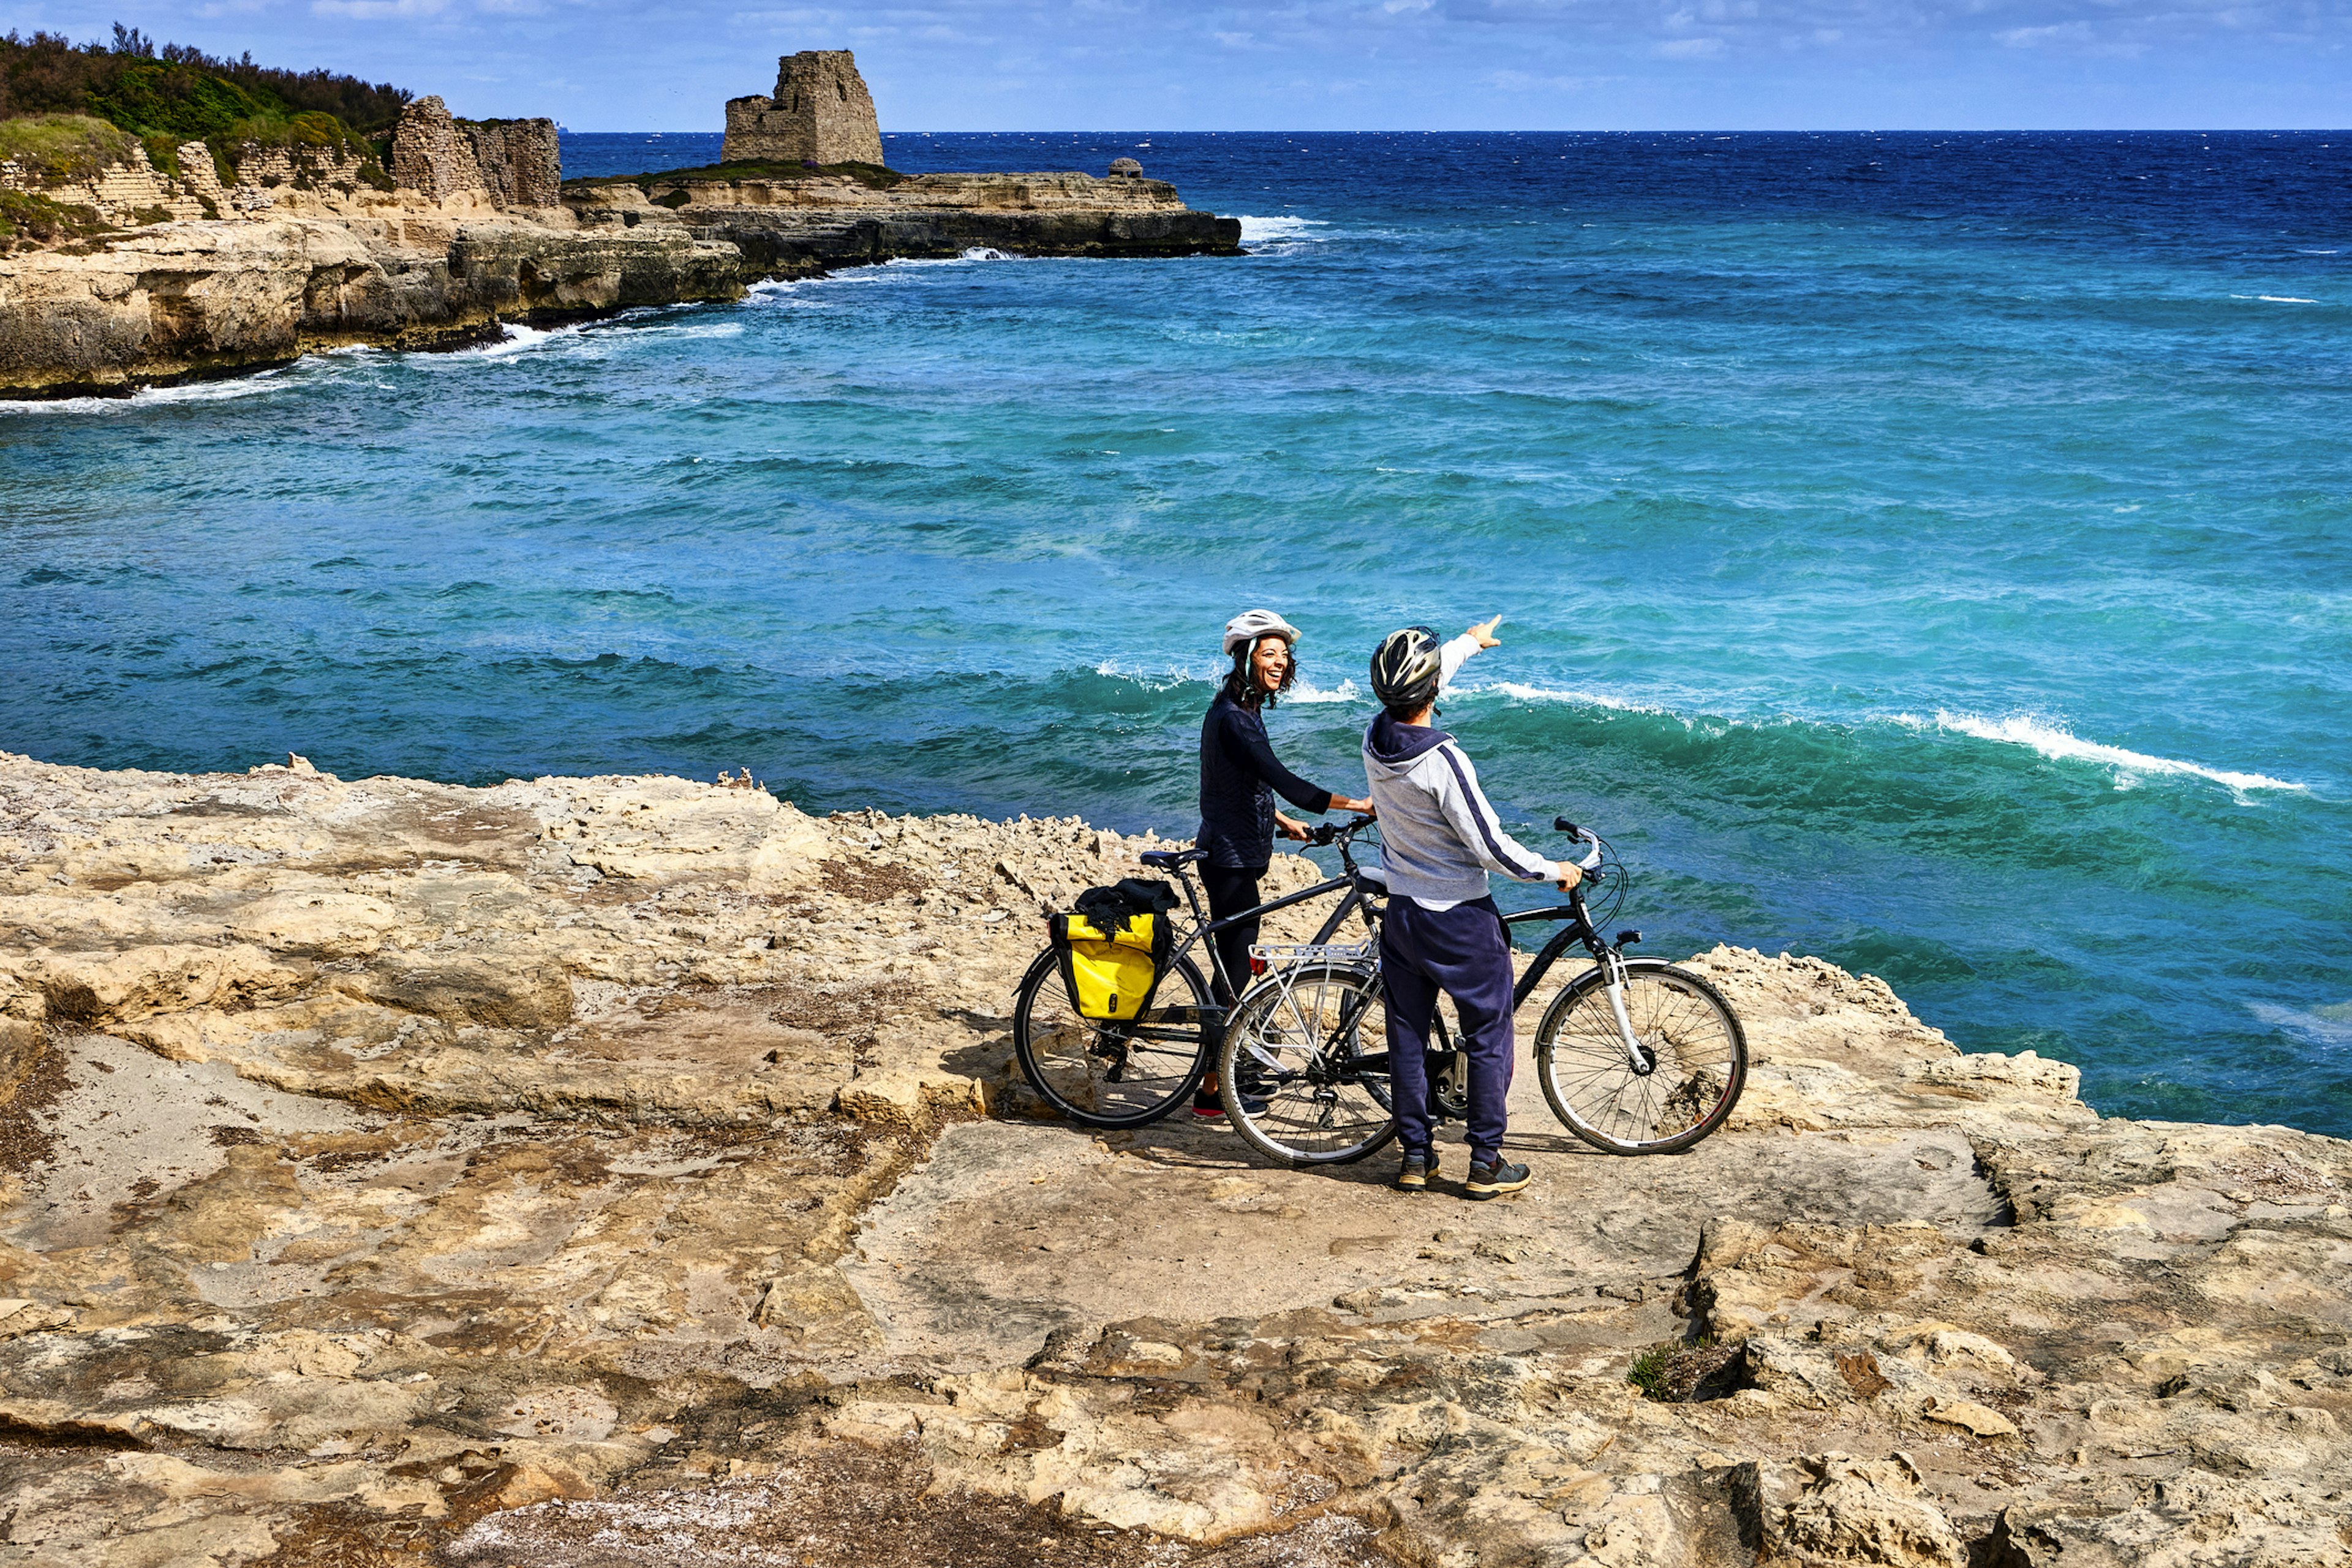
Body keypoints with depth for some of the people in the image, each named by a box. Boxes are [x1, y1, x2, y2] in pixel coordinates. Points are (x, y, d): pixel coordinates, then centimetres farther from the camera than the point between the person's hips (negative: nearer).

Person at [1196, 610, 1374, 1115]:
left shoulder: (1241, 709, 10)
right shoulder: (1234, 718, -22)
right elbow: (1286, 783, -29)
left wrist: (1283, 822, 26)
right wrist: (1360, 806, -28)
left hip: (1235, 851, 10)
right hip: (1231, 859, -10)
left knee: (1235, 964, 18)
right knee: (1235, 970, -4)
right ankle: (1212, 1092, 3)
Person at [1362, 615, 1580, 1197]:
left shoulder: (1377, 739, -6)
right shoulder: (1444, 762, -27)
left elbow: (1412, 689, 16)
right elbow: (1491, 847, -22)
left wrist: (1468, 642, 33)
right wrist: (1554, 871, -5)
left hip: (1401, 914, 6)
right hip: (1461, 920, -6)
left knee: (1407, 1037, 14)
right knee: (1489, 1038, 8)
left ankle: (1416, 1155, 23)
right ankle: (1486, 1163, 13)